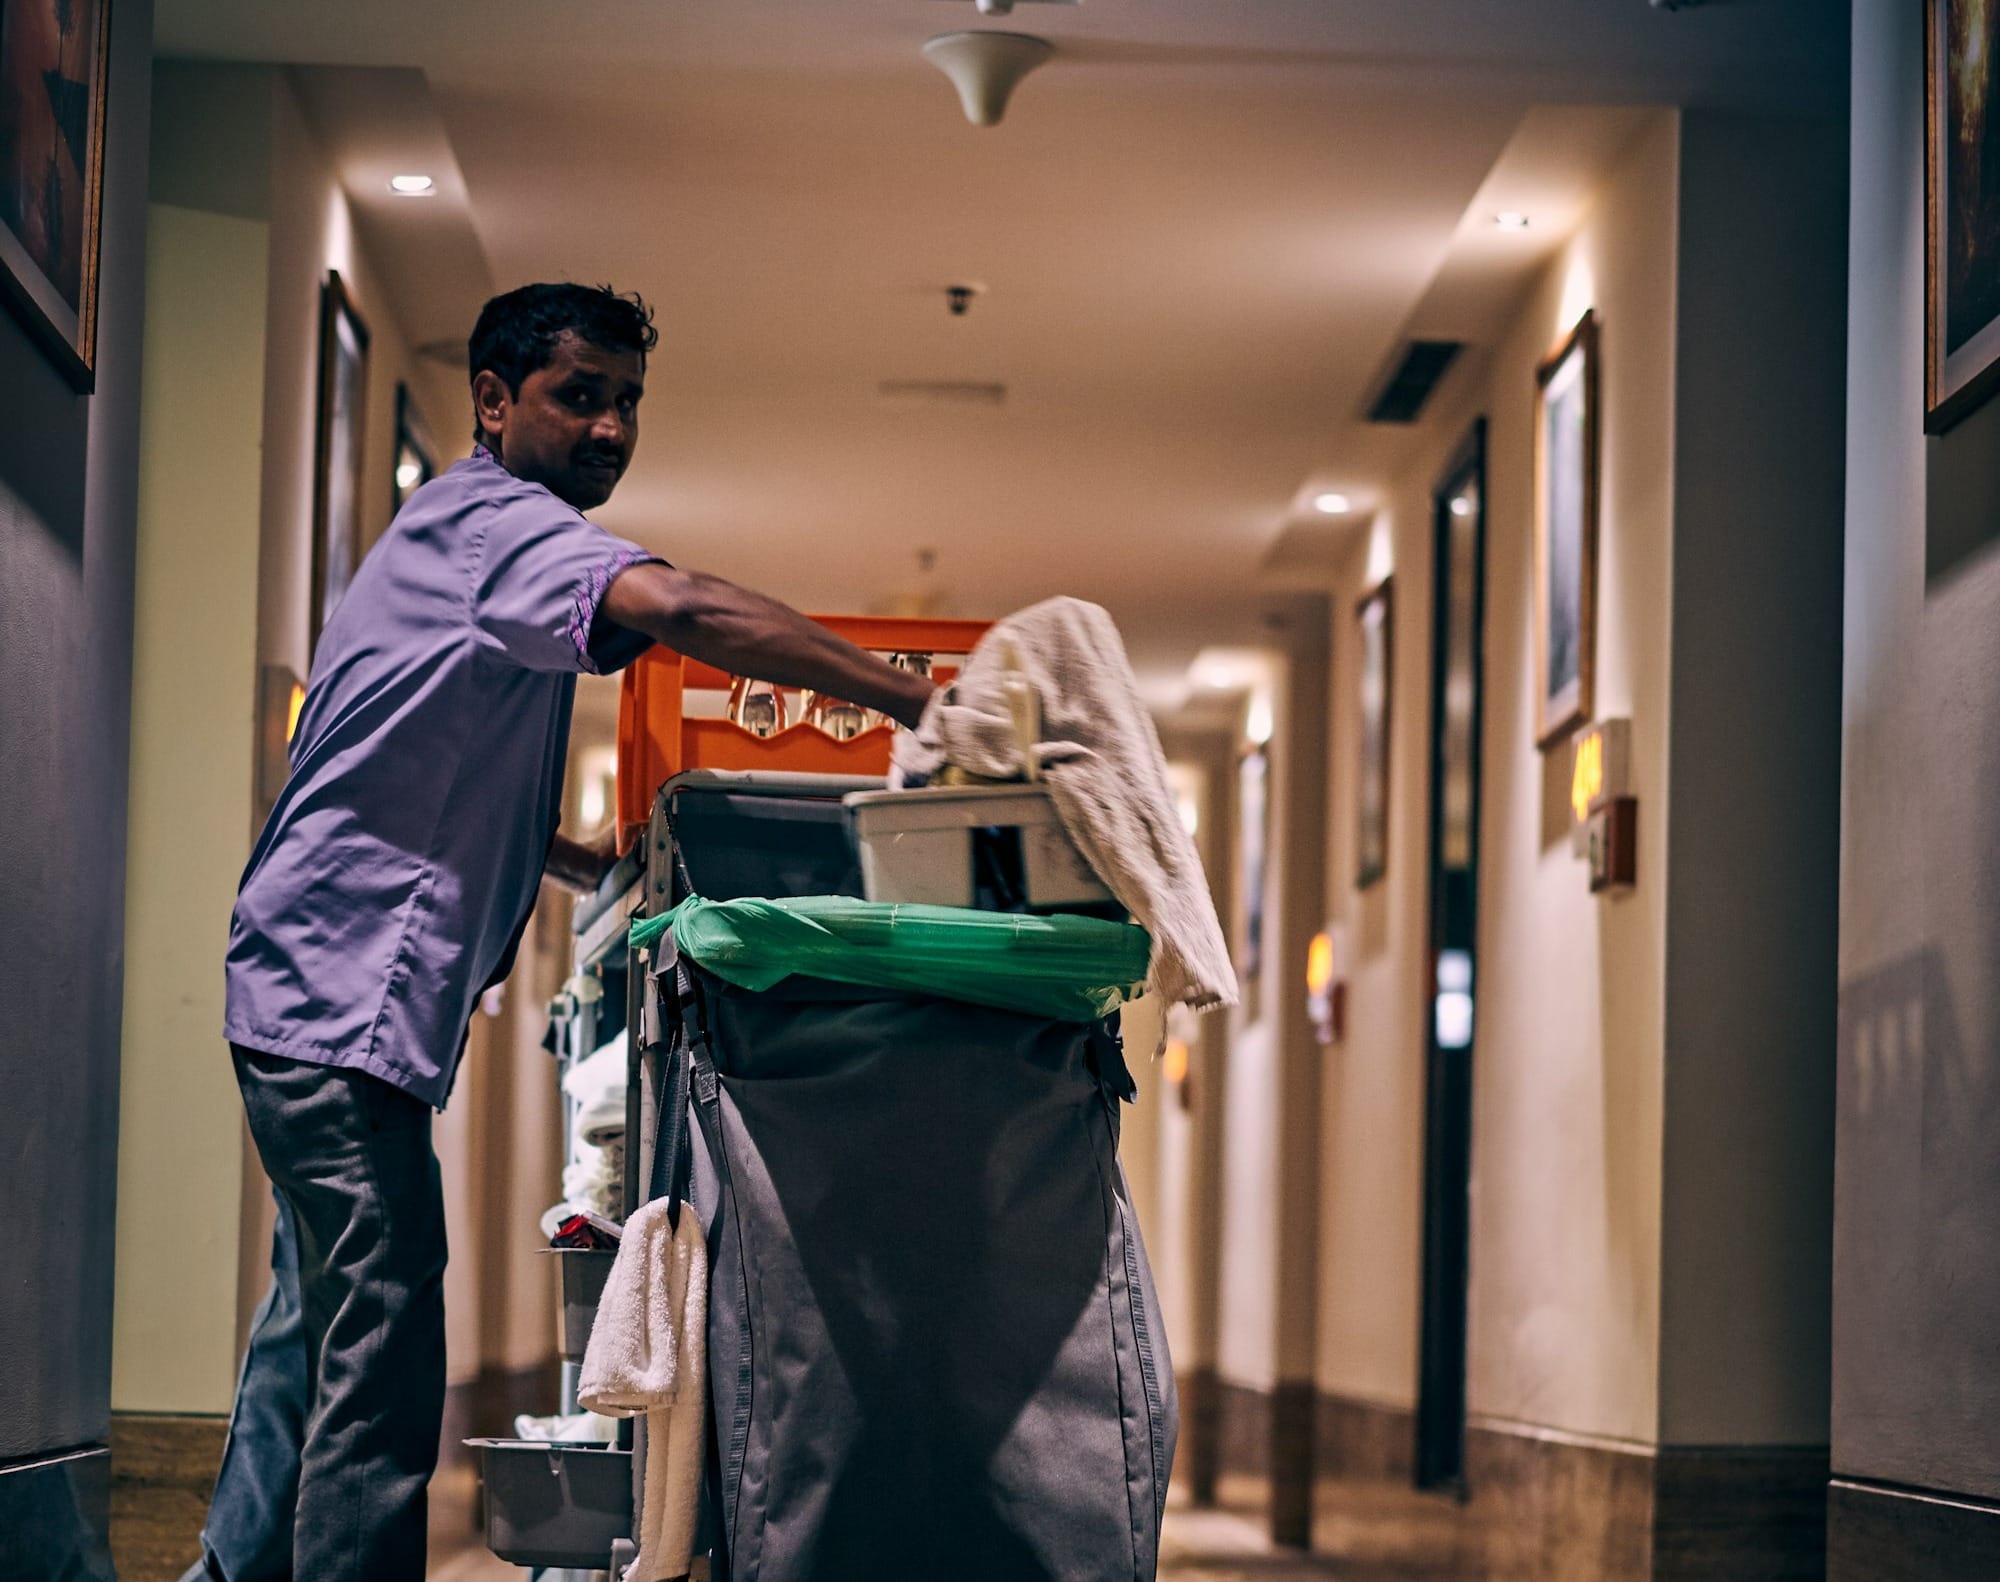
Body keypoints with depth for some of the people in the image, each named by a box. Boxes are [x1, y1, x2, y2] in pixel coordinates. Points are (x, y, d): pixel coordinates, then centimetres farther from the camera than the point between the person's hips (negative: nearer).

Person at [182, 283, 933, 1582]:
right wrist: (910, 700, -31)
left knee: (318, 1330, 17)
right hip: (343, 996, -11)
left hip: (324, 1000, 11)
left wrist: (604, 866, 15)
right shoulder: (491, 519, -12)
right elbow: (676, 609, -31)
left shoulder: (466, 537, 22)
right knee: (383, 1361, -13)